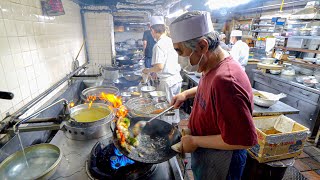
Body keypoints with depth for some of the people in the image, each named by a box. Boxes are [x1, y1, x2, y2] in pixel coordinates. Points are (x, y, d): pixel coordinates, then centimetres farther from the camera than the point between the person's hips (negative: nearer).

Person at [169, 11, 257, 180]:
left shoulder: (225, 80, -36)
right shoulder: (212, 66, -6)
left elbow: (245, 139, -32)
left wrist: (195, 141, -23)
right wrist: (187, 93, 2)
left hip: (220, 159, -8)